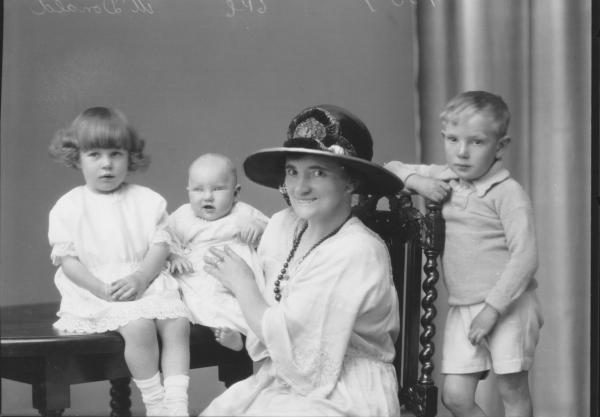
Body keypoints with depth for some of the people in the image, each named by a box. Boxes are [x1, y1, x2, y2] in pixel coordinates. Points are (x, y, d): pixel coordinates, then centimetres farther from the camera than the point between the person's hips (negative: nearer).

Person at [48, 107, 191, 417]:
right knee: (139, 326, -28)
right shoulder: (68, 207, 3)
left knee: (178, 321, -22)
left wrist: (141, 278, -15)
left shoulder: (147, 201, 9)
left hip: (145, 283, 3)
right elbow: (67, 259, -3)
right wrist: (101, 288, -16)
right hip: (95, 291, -3)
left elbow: (160, 246, 3)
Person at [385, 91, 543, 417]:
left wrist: (493, 307, -20)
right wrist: (417, 181, -3)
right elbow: (391, 169, 19)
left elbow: (525, 256, -16)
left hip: (508, 305, -5)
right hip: (462, 308, 5)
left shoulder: (507, 193, -11)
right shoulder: (442, 178, 8)